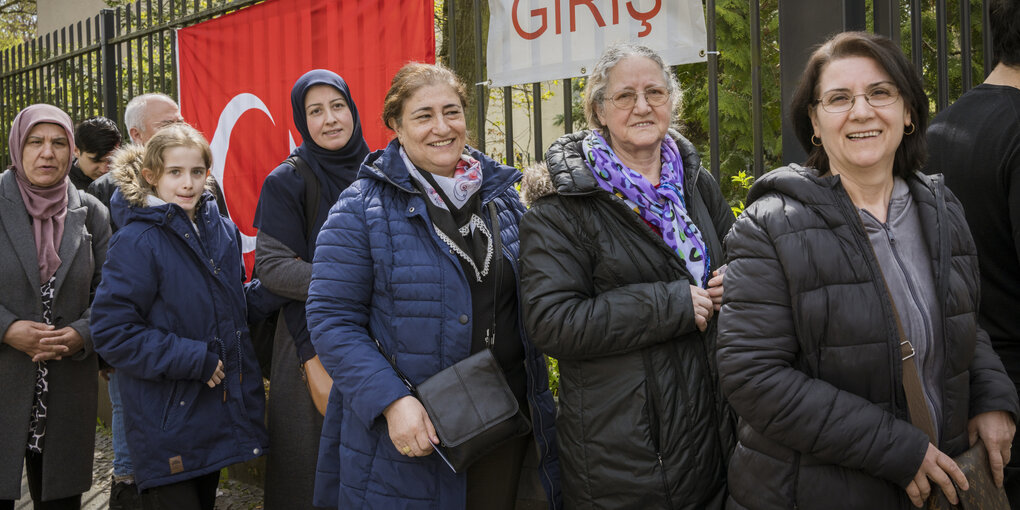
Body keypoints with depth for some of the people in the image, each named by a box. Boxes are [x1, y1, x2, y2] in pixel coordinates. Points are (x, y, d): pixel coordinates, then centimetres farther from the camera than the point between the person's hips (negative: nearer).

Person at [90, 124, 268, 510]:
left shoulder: (223, 231, 6)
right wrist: (194, 359, -20)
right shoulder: (137, 241, -14)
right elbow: (112, 331, -18)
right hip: (166, 423, -6)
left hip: (220, 414, 7)